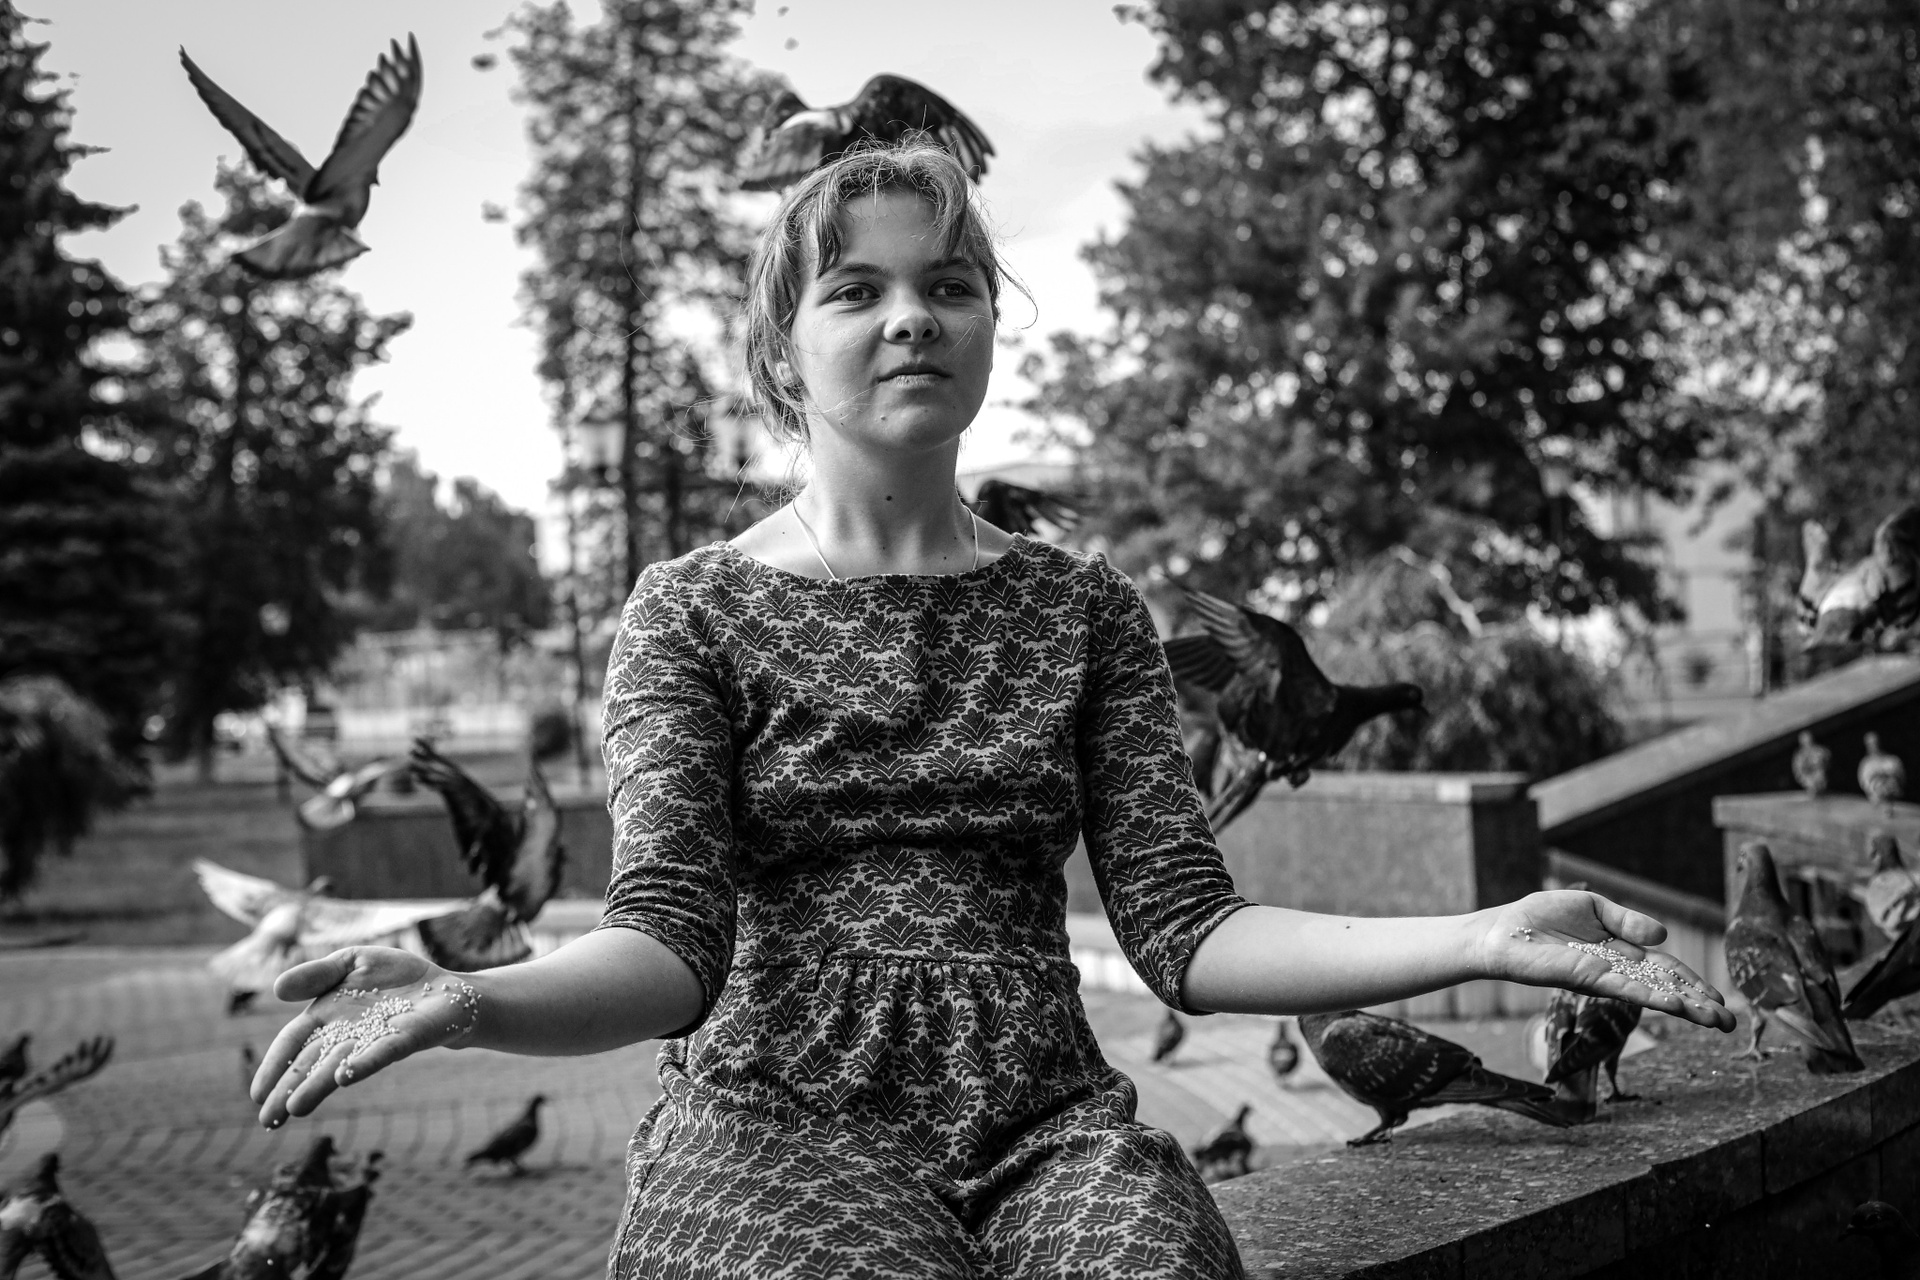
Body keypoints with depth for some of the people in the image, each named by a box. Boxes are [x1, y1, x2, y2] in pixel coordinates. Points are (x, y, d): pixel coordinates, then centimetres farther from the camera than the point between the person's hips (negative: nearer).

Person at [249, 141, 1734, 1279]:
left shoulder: (1082, 609, 12)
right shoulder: (696, 610, 5)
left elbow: (1186, 933, 4)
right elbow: (673, 943, -7)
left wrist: (1475, 939, -11)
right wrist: (471, 1000, -29)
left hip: (1042, 1113, 2)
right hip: (784, 1109, -2)